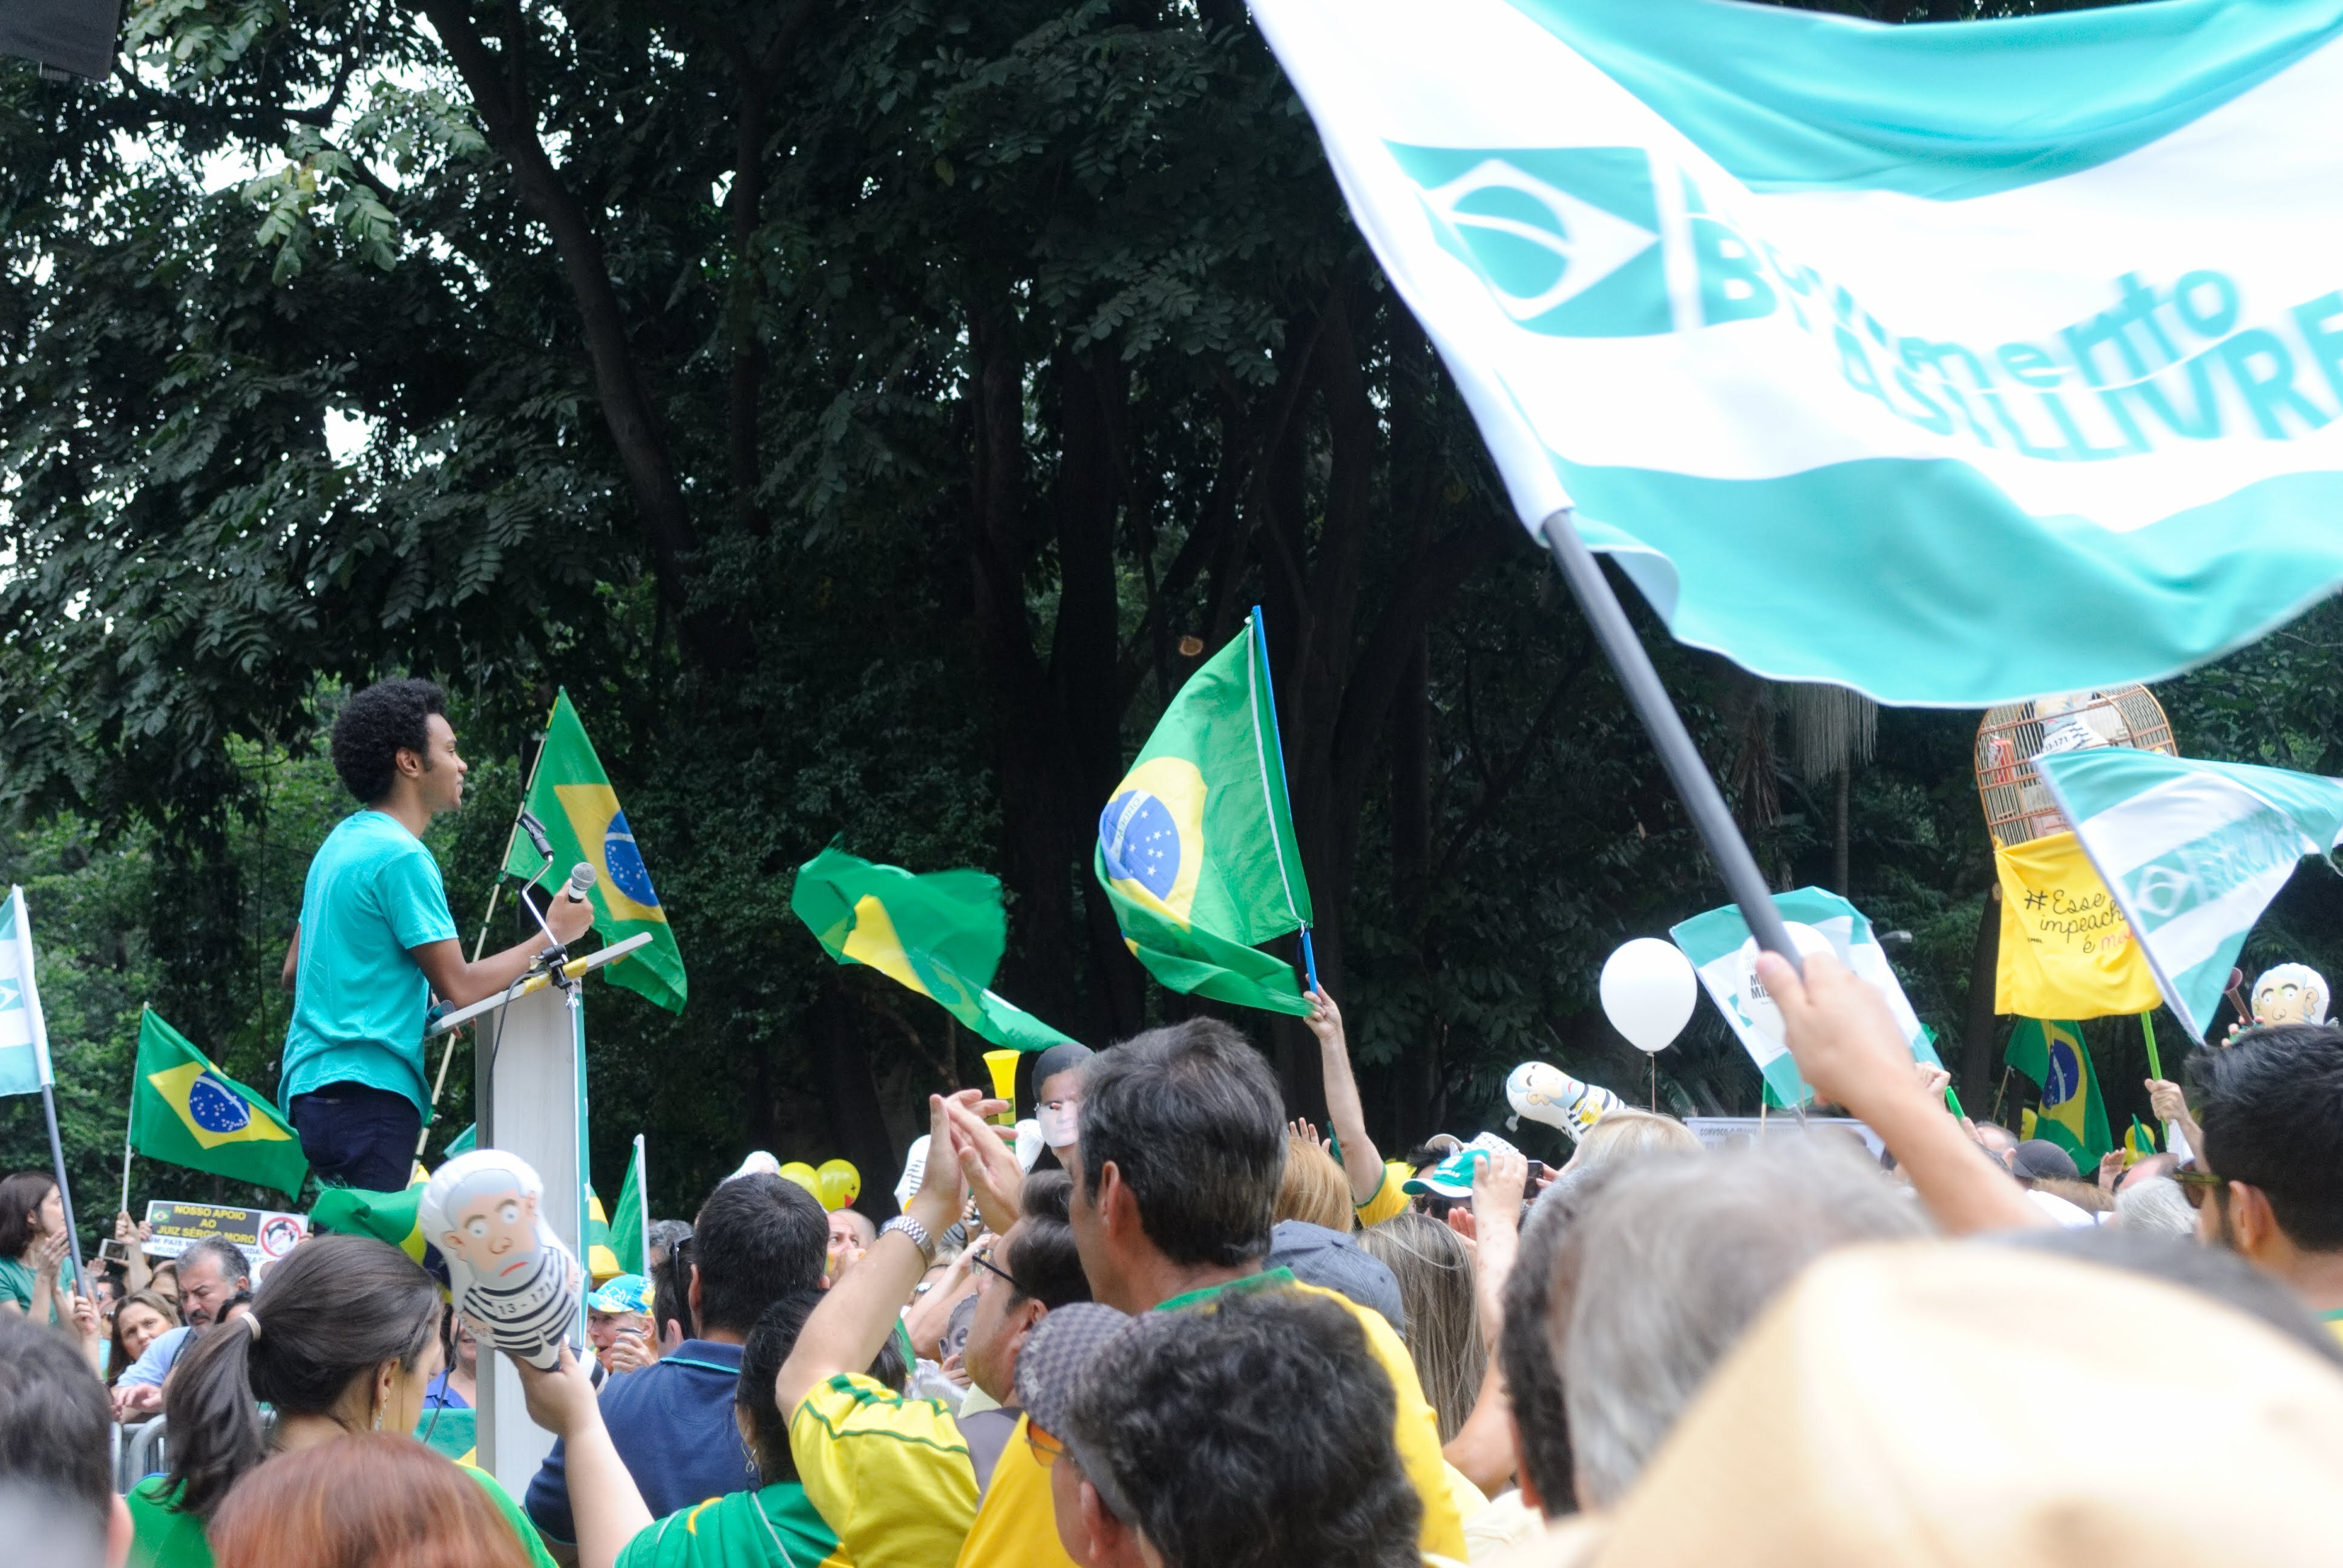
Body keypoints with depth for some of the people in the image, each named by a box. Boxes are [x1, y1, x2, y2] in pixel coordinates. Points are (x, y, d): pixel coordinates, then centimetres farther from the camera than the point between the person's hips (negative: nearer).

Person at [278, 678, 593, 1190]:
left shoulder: (343, 841, 17)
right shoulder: (401, 857, -12)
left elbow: (294, 973, 23)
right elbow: (461, 988, -14)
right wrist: (553, 935, -2)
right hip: (367, 1092, -10)